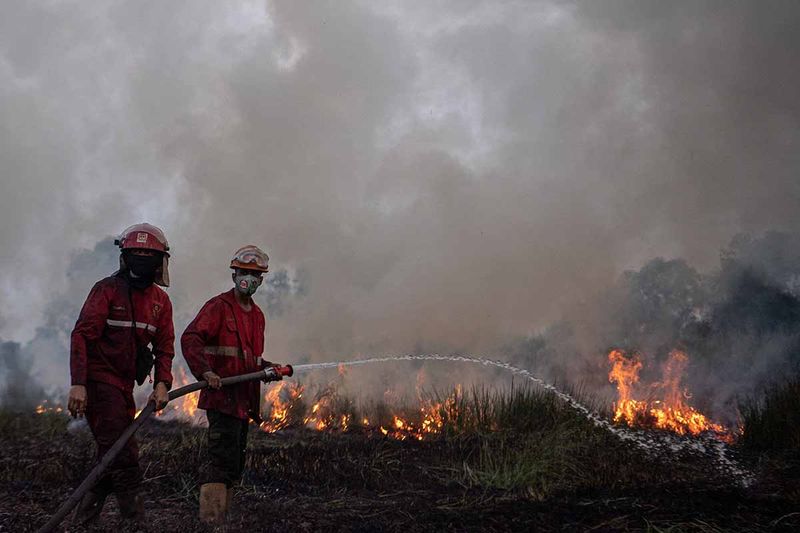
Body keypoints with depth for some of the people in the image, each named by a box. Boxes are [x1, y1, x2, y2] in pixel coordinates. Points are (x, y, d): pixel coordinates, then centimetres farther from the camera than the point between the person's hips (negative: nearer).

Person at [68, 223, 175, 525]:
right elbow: (82, 335, -13)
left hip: (125, 386, 7)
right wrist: (78, 384, -22)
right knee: (122, 455, -13)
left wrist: (161, 383, -8)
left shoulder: (161, 301, 11)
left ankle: (81, 519, 23)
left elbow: (164, 346, 9)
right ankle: (135, 519, -9)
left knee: (113, 456, 11)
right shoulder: (108, 289, -7)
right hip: (99, 380, -7)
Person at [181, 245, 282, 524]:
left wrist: (268, 369, 11)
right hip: (221, 395, -9)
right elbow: (189, 339, -20)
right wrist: (205, 372, -33)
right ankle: (211, 519, -16)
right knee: (223, 458, -16)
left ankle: (219, 517, 24)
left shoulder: (257, 315, 20)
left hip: (243, 400, 9)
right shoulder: (218, 306, -6)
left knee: (235, 463, 14)